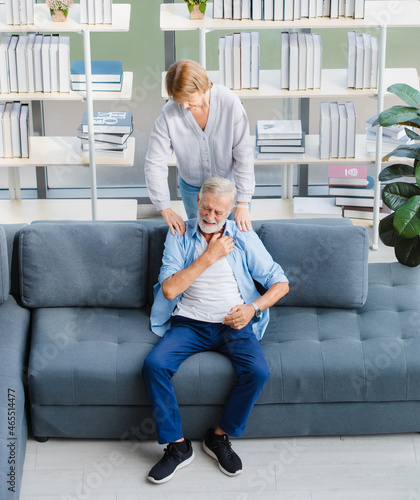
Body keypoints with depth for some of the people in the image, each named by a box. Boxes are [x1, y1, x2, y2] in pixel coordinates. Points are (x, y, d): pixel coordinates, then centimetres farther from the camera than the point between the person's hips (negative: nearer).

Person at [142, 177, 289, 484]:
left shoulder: (244, 237, 6)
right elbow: (169, 289, -9)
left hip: (234, 323, 0)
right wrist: (209, 256, -12)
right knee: (154, 364, -27)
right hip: (190, 323, 0)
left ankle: (220, 437, -5)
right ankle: (177, 445, -12)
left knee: (258, 371, -28)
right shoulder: (179, 236, 5)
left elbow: (280, 283, 6)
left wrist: (253, 308, -13)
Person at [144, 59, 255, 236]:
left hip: (231, 185, -1)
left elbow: (243, 155, -21)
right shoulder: (169, 114, -24)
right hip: (193, 188, 1)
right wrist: (165, 209, -22)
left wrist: (243, 203, -22)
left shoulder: (229, 102, -26)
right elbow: (154, 164, -18)